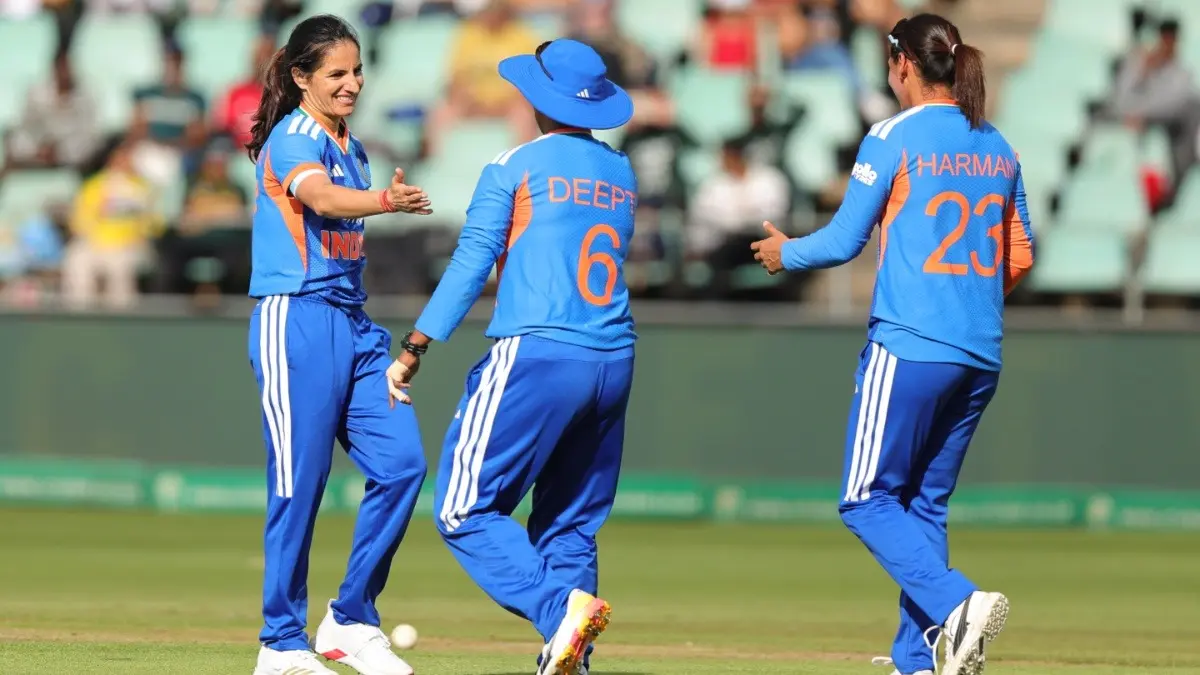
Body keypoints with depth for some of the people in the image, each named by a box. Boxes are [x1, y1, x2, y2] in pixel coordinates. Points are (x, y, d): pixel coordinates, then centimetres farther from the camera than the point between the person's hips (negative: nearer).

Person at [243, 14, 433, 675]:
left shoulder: (350, 147, 17)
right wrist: (387, 200, -48)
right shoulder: (291, 138, -9)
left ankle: (351, 621, 8)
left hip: (353, 324, 8)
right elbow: (321, 199, -31)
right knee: (299, 483, -7)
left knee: (401, 462, -3)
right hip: (296, 321, -8)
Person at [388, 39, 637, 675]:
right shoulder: (622, 173, 16)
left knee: (465, 511, -4)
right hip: (614, 362, 6)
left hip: (534, 356, -6)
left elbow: (470, 264, -5)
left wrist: (414, 348, -4)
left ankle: (561, 605, -24)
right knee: (570, 521, 13)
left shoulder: (515, 167, 0)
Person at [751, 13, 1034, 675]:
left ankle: (955, 603, -24)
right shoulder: (998, 149, 13)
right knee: (925, 504, 13)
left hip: (908, 347, -7)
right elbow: (1019, 257, 17)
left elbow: (843, 240, -5)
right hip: (981, 355, 7)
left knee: (868, 501, -3)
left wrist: (786, 253, 14)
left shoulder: (893, 138, -5)